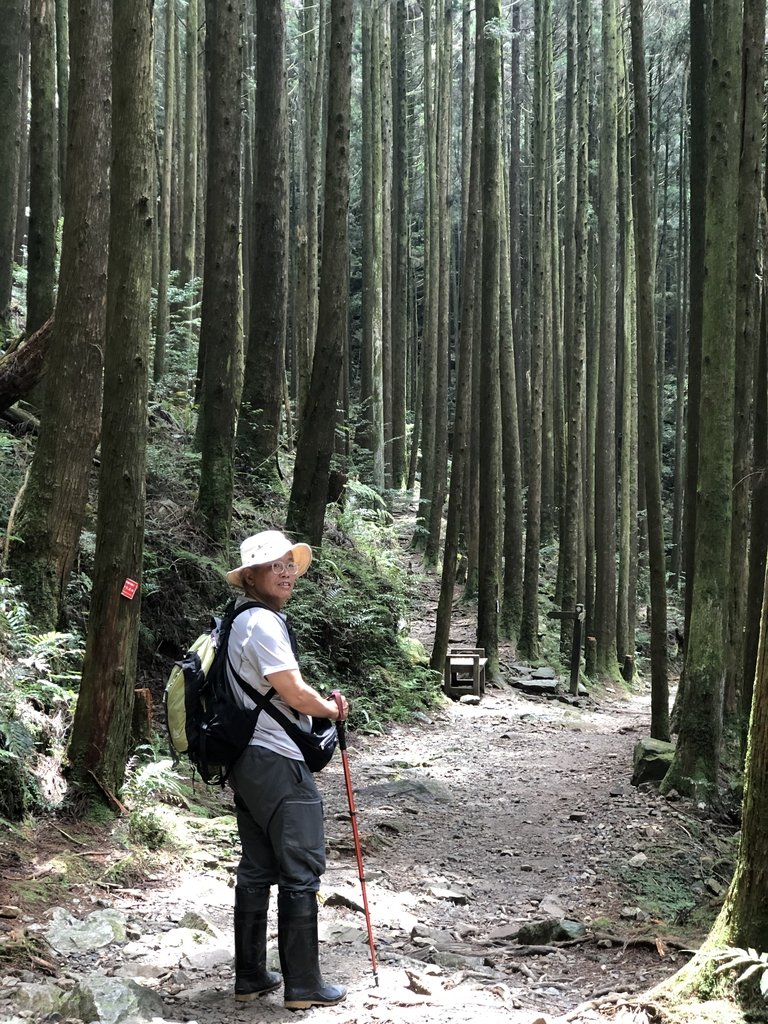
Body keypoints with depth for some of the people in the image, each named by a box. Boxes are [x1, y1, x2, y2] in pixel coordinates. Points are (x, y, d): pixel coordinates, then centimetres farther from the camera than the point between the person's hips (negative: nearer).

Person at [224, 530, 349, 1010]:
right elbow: (293, 690, -19)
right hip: (279, 763, -10)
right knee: (301, 872, -2)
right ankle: (303, 984, 4)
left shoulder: (242, 621, 15)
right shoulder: (264, 622, -17)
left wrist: (319, 704, 9)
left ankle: (250, 975, 22)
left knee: (257, 870, 15)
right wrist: (330, 708, 0)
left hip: (249, 761, 10)